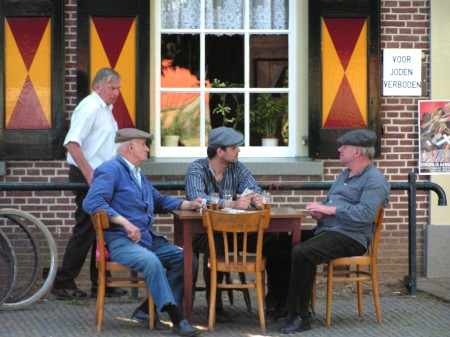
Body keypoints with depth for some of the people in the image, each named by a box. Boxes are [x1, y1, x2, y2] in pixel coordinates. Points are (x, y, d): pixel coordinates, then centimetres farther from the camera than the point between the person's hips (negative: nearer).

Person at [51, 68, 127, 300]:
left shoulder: (105, 109, 18)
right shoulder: (90, 107, -14)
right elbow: (72, 143, -25)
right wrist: (90, 174, -26)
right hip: (87, 176, -10)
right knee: (85, 231, -7)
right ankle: (64, 284, -1)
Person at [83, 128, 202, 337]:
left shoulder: (138, 174, 26)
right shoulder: (110, 170, -5)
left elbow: (159, 200, 36)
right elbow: (92, 203, -19)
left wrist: (188, 205, 18)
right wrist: (124, 222, -25)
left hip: (148, 238, 9)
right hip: (119, 240, -9)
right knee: (151, 261, -36)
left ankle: (147, 310, -7)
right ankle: (176, 319, -36)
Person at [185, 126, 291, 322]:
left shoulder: (238, 169, 7)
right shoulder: (196, 169, -9)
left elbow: (254, 190, -6)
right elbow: (196, 199, -28)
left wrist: (258, 200, -33)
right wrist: (231, 204, -41)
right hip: (203, 231, -5)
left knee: (276, 243, -15)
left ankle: (276, 301, -3)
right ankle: (215, 306, -26)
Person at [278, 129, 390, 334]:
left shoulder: (374, 179, -5)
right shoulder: (344, 175, 26)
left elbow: (365, 213, -19)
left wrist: (330, 209, -16)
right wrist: (318, 212, 5)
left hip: (349, 237, -9)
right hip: (326, 231, 9)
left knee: (302, 253, -31)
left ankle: (300, 316, -26)